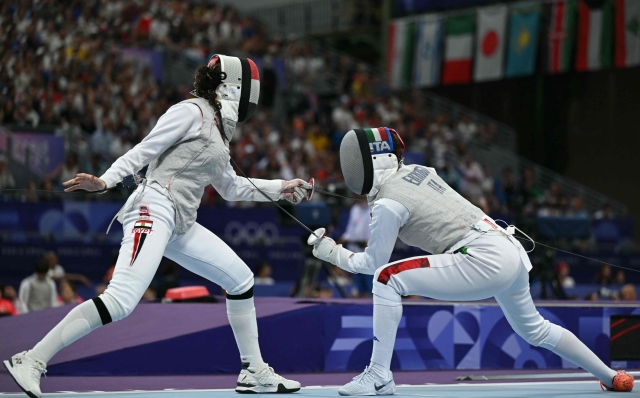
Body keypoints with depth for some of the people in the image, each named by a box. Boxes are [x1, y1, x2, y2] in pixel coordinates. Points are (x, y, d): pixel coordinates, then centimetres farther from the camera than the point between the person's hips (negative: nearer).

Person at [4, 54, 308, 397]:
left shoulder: (217, 128, 22)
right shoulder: (191, 112, -4)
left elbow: (231, 188, 32)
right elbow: (142, 151, -11)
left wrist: (280, 188, 31)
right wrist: (104, 182, -23)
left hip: (180, 225, 10)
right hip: (153, 211, -10)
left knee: (241, 279, 13)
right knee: (121, 302, -25)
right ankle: (31, 362, -25)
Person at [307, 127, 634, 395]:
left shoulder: (387, 203, -9)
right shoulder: (416, 171, 12)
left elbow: (373, 263, 3)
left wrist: (332, 253, 14)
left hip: (484, 260, -9)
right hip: (509, 251, 9)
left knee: (387, 279, -12)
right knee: (534, 329, 31)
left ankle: (379, 375, -11)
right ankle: (611, 376, 42)